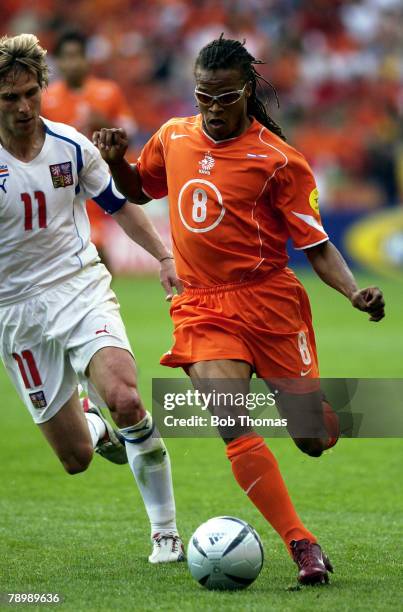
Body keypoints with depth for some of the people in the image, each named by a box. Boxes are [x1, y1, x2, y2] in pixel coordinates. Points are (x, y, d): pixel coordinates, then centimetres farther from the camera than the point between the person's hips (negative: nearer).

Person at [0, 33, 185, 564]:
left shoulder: (71, 146, -2)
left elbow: (119, 206, 13)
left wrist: (165, 257, 4)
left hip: (83, 291, 1)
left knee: (125, 400, -27)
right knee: (75, 457, -2)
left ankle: (165, 532, -11)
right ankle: (91, 421, 39)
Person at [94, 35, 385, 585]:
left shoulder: (278, 161, -7)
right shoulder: (173, 138, 6)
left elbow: (317, 246, -5)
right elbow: (139, 189, 27)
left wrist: (355, 293, -21)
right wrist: (116, 160, 5)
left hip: (269, 300, -2)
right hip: (202, 308, 2)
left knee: (315, 439, 1)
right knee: (233, 426, -22)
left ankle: (331, 409, 41)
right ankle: (302, 545, -17)